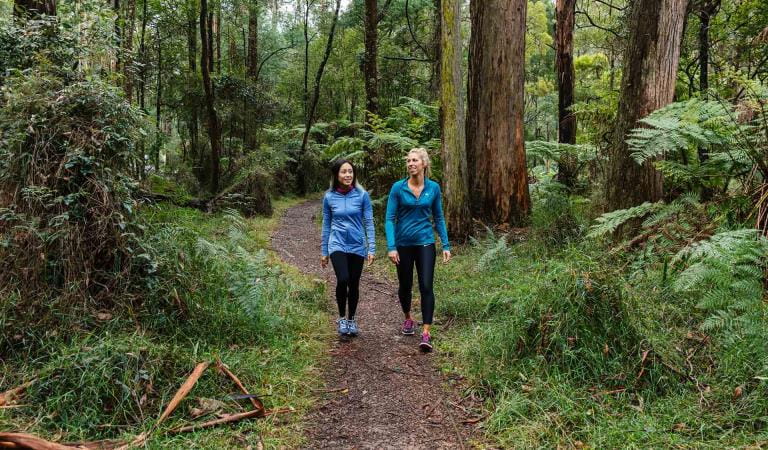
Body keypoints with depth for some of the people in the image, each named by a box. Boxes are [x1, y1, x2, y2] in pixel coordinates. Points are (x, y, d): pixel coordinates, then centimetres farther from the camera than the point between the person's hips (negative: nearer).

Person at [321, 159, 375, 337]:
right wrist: (324, 252, 10)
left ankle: (351, 319, 29)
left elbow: (369, 222, -2)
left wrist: (371, 248, -8)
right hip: (337, 245, -1)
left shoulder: (362, 195, -5)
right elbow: (326, 225, 7)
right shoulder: (329, 197, -1)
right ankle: (342, 317, 2)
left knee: (354, 284, 9)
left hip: (357, 246, 1)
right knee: (342, 280, -20)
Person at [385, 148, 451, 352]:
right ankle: (408, 318, 41)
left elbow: (439, 218, 7)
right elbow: (390, 218, -7)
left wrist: (446, 245, 4)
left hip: (425, 243, 0)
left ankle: (426, 333, -8)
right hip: (403, 244, 0)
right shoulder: (398, 188, -7)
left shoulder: (434, 188, -2)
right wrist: (391, 247, -15)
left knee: (426, 287, -10)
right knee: (405, 285, 15)